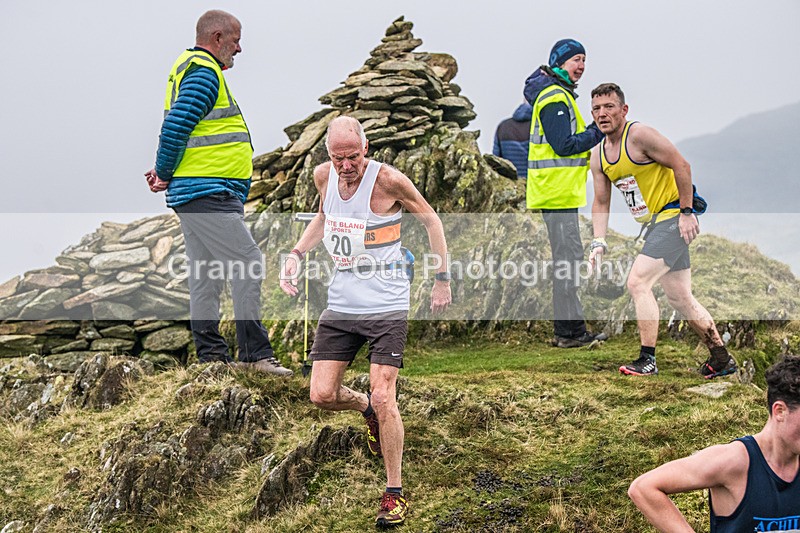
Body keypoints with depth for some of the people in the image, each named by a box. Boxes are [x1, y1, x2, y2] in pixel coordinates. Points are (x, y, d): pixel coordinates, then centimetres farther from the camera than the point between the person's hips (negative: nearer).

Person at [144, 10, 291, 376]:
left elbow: (174, 126, 22)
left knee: (206, 274, 11)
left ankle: (210, 354, 14)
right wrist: (165, 174, -10)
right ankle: (254, 353, -11)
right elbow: (177, 126, -21)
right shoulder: (204, 72, -12)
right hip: (208, 194, -11)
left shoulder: (190, 67, 23)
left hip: (196, 195, 11)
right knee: (247, 263, -12)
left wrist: (165, 172, 8)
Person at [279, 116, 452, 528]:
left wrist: (442, 280, 1)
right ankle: (366, 408, 35)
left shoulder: (387, 180, -15)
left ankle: (395, 493, 5)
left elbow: (430, 219, -1)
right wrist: (296, 254, 7)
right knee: (322, 396, 0)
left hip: (387, 306, -5)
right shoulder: (323, 176, 1)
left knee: (383, 398, -10)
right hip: (341, 304, 5)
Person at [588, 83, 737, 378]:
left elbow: (681, 165, -17)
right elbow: (601, 203, 12)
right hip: (655, 222, 9)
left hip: (675, 216, -9)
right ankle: (722, 359, 23)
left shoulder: (639, 135, -17)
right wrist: (598, 243, 2)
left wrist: (686, 212, -18)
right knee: (680, 297, 11)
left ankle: (647, 361, -10)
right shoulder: (598, 155, 7)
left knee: (637, 282, -17)